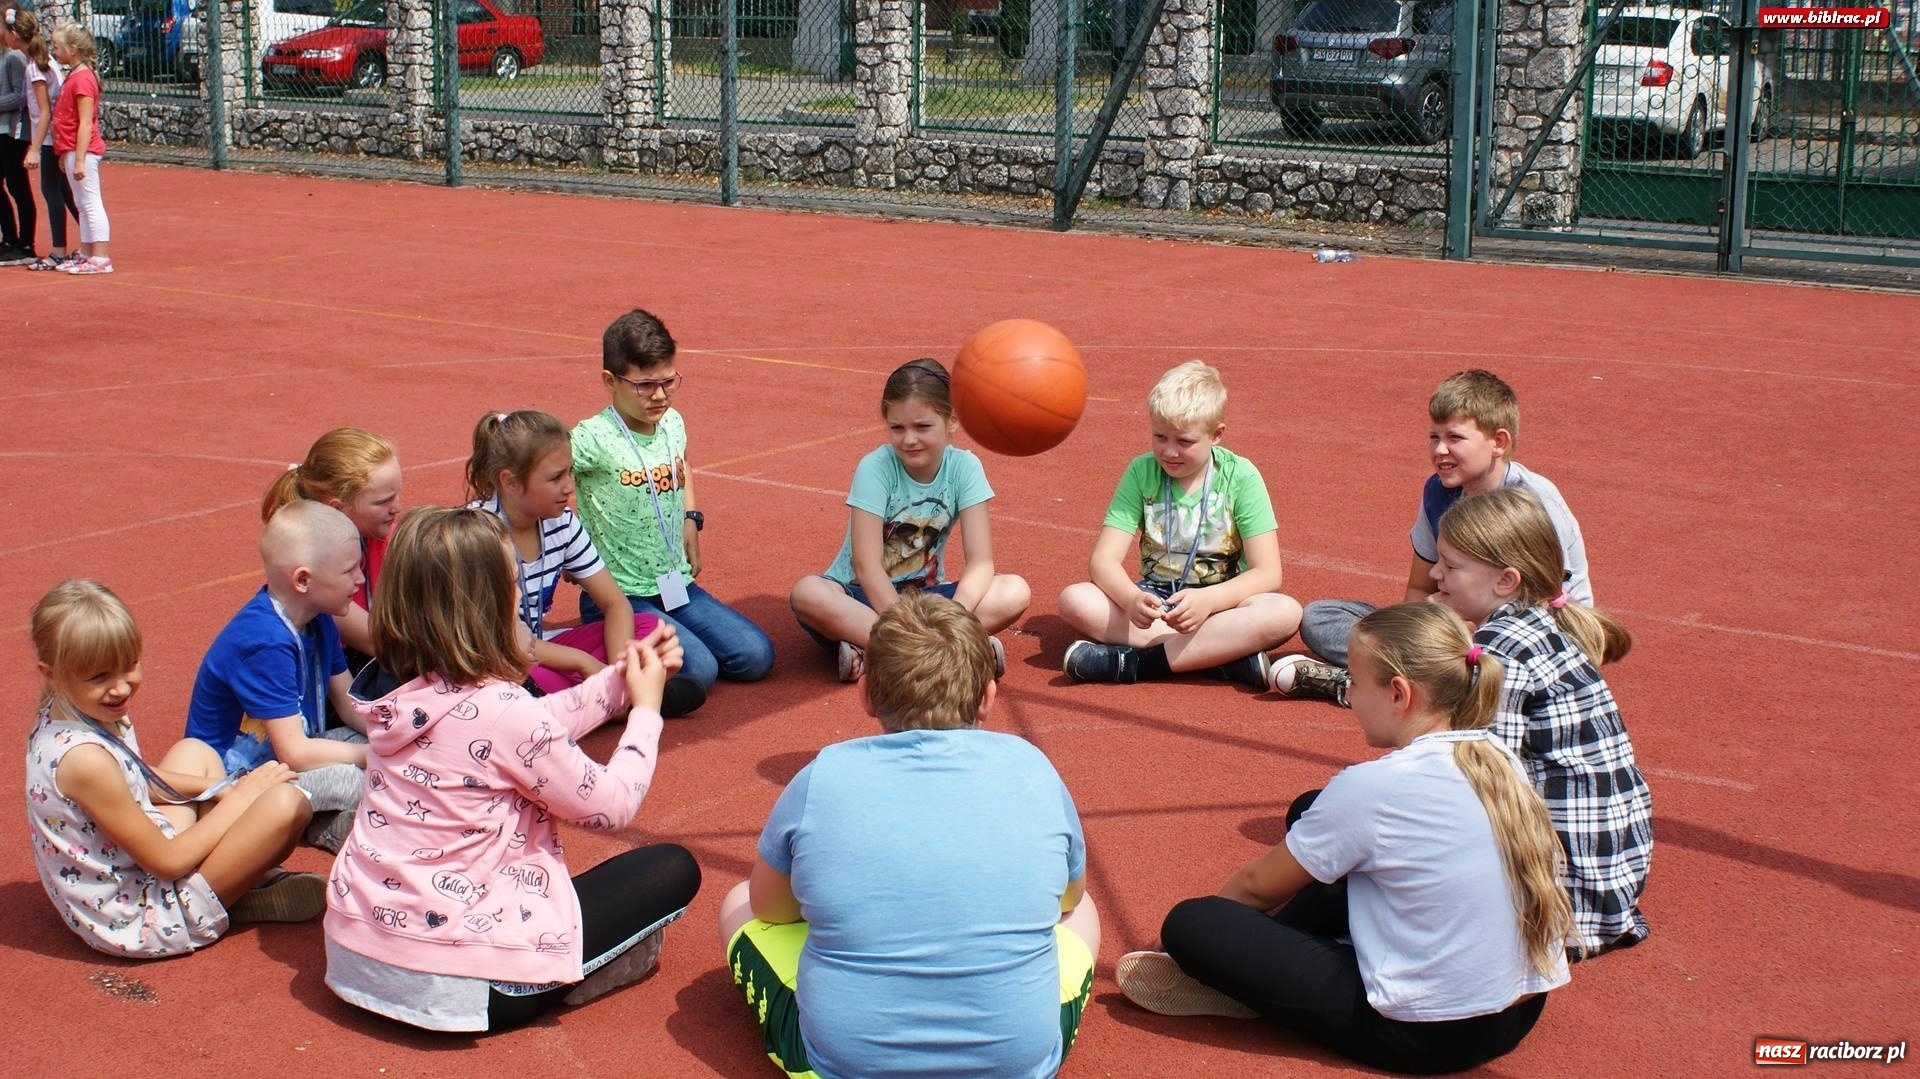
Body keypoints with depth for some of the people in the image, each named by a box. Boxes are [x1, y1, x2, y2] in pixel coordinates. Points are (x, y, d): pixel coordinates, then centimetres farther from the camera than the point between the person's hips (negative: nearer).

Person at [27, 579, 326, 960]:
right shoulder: (84, 757, -31)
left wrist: (218, 788, 2)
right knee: (285, 803, -24)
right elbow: (167, 862, -23)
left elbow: (139, 779, 16)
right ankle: (249, 899, 8)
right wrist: (242, 795, -11)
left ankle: (252, 874, 13)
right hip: (140, 920, -10)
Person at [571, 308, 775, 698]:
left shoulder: (673, 424, 5)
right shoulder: (593, 439, -17)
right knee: (697, 671, -25)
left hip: (677, 585, 7)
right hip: (620, 595, -7)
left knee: (756, 657, -5)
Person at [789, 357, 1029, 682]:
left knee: (1016, 592, -21)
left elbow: (980, 561, -15)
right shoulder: (875, 468, -16)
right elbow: (866, 564, -22)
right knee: (808, 594, -35)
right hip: (864, 597, -2)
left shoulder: (964, 467, -9)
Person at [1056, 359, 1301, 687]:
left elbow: (1267, 573, -14)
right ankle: (1229, 653, -31)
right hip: (1155, 600, 2)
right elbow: (1104, 560, -10)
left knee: (1285, 612, -33)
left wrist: (1207, 600, -33)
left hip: (1222, 601, -2)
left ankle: (1132, 661, -33)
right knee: (1073, 599, -26)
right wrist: (1131, 599, -34)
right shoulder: (1142, 472, -4)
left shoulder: (1240, 477, -8)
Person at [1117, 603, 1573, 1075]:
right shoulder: (1501, 760, 1)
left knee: (1189, 925, -9)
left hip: (1426, 1035, -8)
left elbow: (1256, 887, -2)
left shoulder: (1371, 787, -18)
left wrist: (1205, 922, 16)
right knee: (1312, 813, 16)